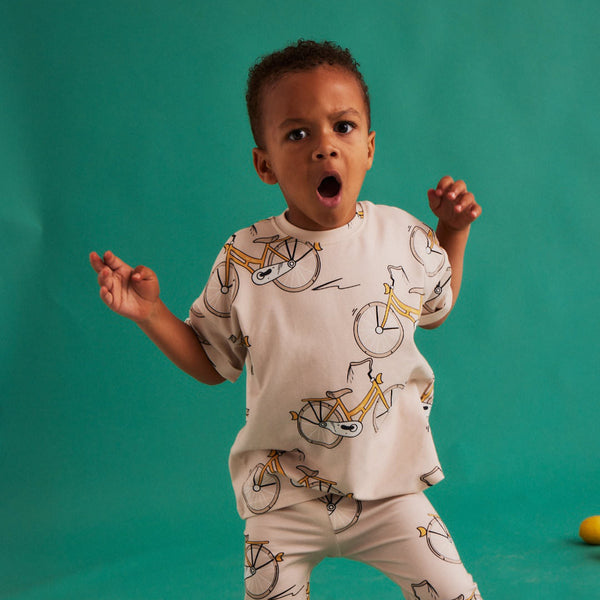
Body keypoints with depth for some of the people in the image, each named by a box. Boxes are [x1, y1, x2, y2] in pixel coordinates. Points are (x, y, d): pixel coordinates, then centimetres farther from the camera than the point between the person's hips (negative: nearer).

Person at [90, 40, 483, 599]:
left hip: (388, 482, 1)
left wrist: (452, 231, 6)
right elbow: (211, 363, 1)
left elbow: (438, 306, 16)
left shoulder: (403, 236, -6)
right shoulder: (243, 260, -11)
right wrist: (151, 313, -12)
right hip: (284, 496, -1)